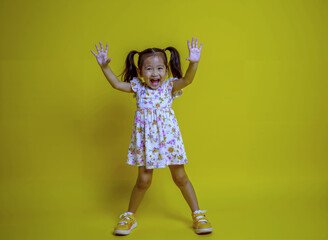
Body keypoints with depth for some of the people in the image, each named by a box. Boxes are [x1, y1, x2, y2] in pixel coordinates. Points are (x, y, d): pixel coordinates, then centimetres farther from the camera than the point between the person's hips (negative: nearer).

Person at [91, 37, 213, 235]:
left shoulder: (169, 86, -4)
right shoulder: (138, 88, 3)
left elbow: (187, 80, -22)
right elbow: (116, 84, 4)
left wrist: (194, 63, -40)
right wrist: (104, 66, -7)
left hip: (168, 137, -1)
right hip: (145, 139, 1)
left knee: (180, 177, 8)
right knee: (143, 180, 4)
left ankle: (198, 215, 23)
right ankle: (130, 216, 26)